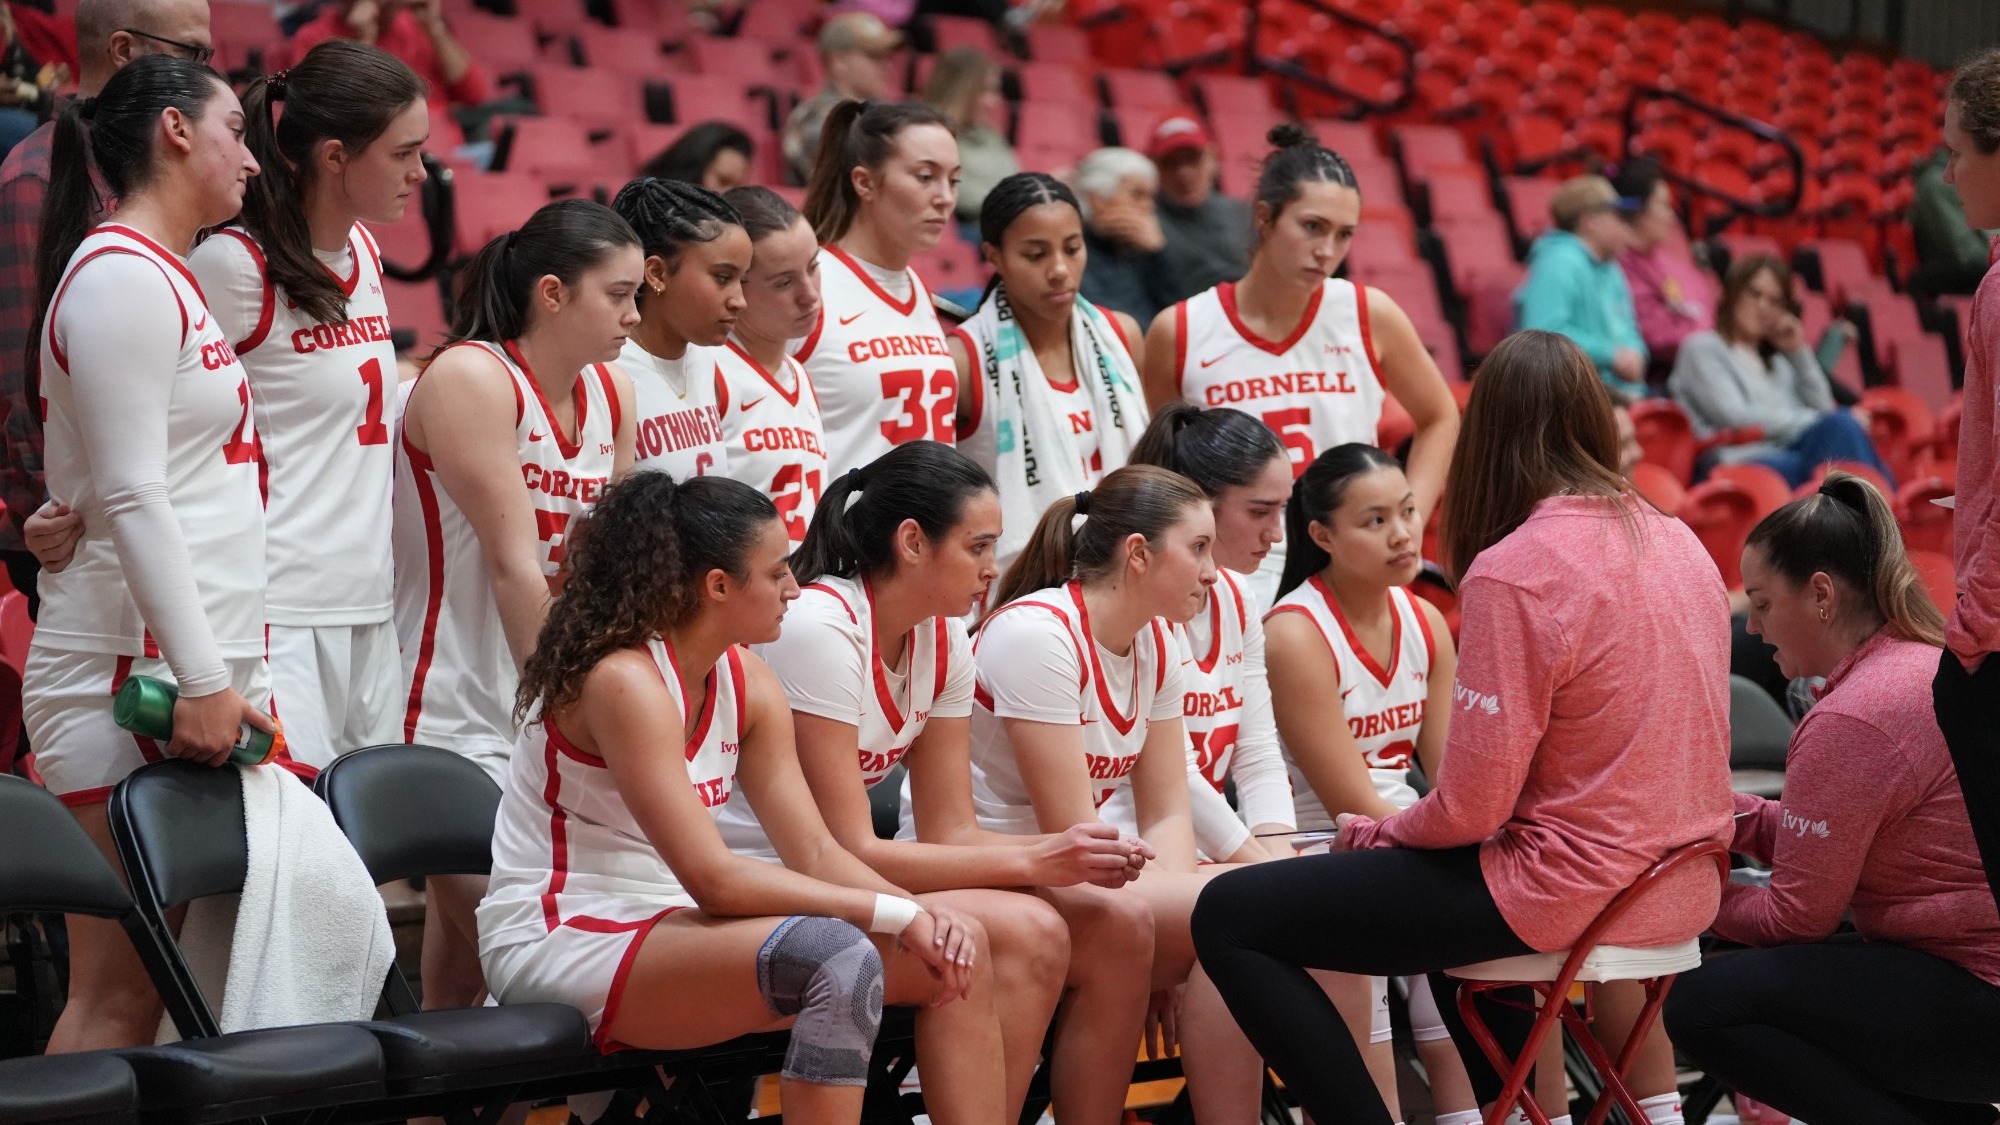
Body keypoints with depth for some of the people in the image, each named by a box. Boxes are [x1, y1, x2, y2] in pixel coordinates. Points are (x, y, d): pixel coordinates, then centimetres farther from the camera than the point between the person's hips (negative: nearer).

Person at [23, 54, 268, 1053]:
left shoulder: (163, 280, 22)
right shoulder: (121, 274, -8)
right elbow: (131, 497, -16)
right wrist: (199, 679, -19)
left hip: (188, 671, 9)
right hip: (129, 672, -9)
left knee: (134, 983, 6)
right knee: (116, 990, -10)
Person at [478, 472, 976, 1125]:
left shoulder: (748, 684, 5)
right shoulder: (625, 682, -20)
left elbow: (814, 852, 2)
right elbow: (713, 879, -25)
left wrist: (925, 917, -16)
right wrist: (898, 912, -23)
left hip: (667, 927, 8)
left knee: (952, 958, -5)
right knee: (835, 957, -32)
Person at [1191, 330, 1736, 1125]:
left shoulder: (1512, 572, -17)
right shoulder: (1680, 544, 5)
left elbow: (1471, 807, -17)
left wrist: (1377, 832, 3)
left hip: (1572, 893, -8)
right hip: (1682, 892, 8)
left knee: (1229, 918, -4)